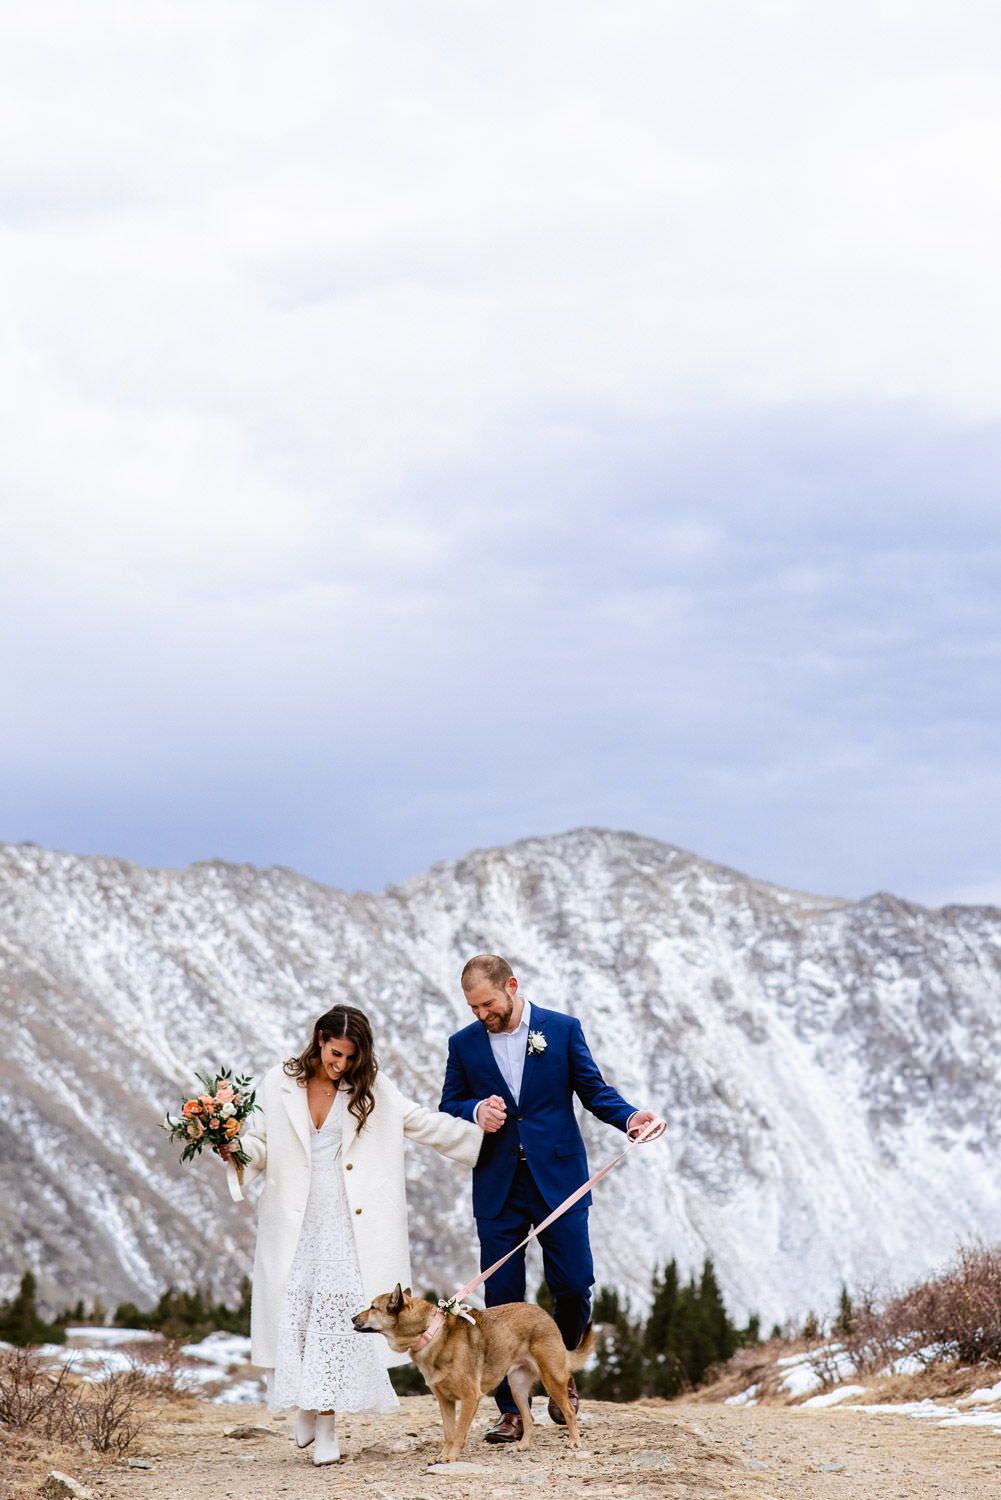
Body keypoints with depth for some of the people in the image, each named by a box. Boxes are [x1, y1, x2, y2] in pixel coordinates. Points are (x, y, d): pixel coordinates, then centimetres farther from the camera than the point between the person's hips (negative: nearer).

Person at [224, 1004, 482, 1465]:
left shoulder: (371, 1089, 4)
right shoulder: (279, 1085, 2)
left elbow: (423, 1123, 11)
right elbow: (260, 1145, 6)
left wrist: (481, 1133, 8)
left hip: (347, 1221, -1)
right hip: (295, 1220, 1)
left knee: (337, 1311, -10)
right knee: (294, 1313, -3)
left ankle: (326, 1425, -7)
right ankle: (305, 1408, 16)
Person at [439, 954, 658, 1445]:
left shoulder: (563, 1030, 2)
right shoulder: (464, 1044, 6)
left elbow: (594, 1089, 4)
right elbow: (448, 1106, 9)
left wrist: (629, 1116, -15)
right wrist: (475, 1111, -13)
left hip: (557, 1182, -1)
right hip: (497, 1189, 1)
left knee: (573, 1284, -5)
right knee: (503, 1298, 0)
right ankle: (510, 1409, 5)